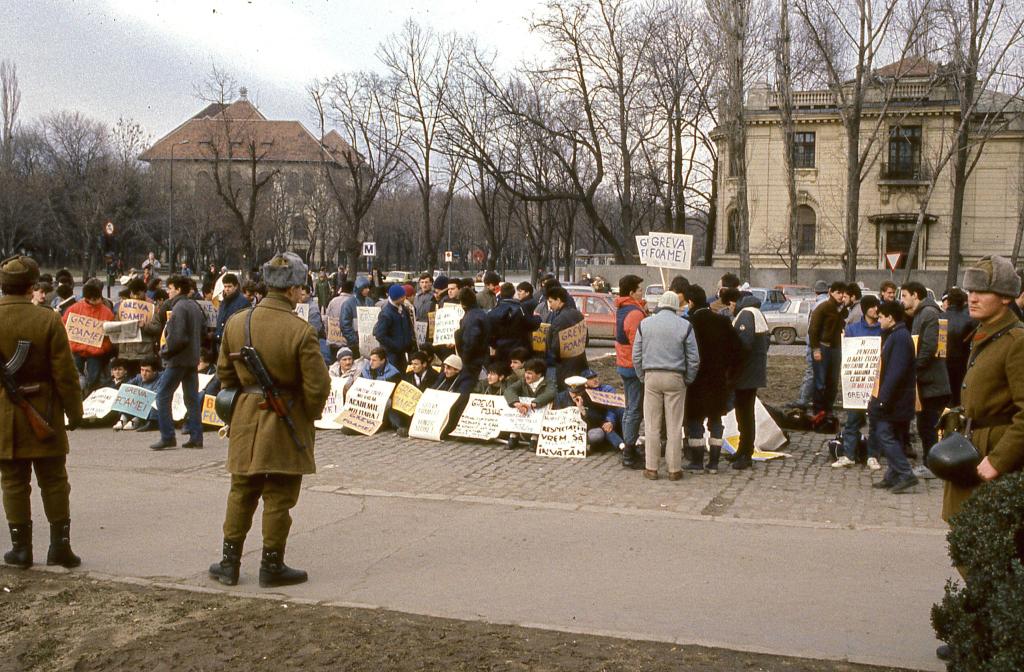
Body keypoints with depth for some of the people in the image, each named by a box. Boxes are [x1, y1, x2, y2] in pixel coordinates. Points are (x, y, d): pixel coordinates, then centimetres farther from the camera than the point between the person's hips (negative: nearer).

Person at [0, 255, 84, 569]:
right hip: (44, 413, -1)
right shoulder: (48, 319, -10)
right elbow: (65, 374, -9)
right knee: (54, 481, 8)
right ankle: (60, 546, 11)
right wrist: (74, 413, 0)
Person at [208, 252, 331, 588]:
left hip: (246, 421, 5)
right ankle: (272, 566, 15)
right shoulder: (300, 331, -18)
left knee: (241, 494, 16)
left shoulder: (236, 323, -2)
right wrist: (310, 415, 3)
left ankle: (230, 562, 22)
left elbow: (225, 372, 9)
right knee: (278, 498, 7)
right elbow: (317, 386, -15)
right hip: (287, 423, -5)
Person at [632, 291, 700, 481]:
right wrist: (688, 380, 9)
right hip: (675, 378, -1)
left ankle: (651, 468, 9)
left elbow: (636, 355, 5)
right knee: (674, 426, 5)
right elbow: (694, 359, -2)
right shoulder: (685, 326, -2)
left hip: (651, 377, 1)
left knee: (652, 425, 7)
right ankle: (674, 469, 9)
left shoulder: (644, 323, 3)